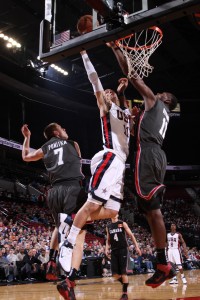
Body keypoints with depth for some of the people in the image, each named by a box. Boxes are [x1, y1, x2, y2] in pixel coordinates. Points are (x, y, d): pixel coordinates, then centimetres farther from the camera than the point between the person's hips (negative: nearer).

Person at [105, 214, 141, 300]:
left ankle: (125, 293, 1)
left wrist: (136, 246, -4)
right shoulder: (108, 227, 12)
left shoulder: (123, 224, 2)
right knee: (114, 273, -3)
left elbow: (131, 235, 2)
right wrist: (107, 249, 3)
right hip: (114, 251, 4)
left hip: (123, 250, -4)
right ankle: (124, 284, 23)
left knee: (123, 272, -7)